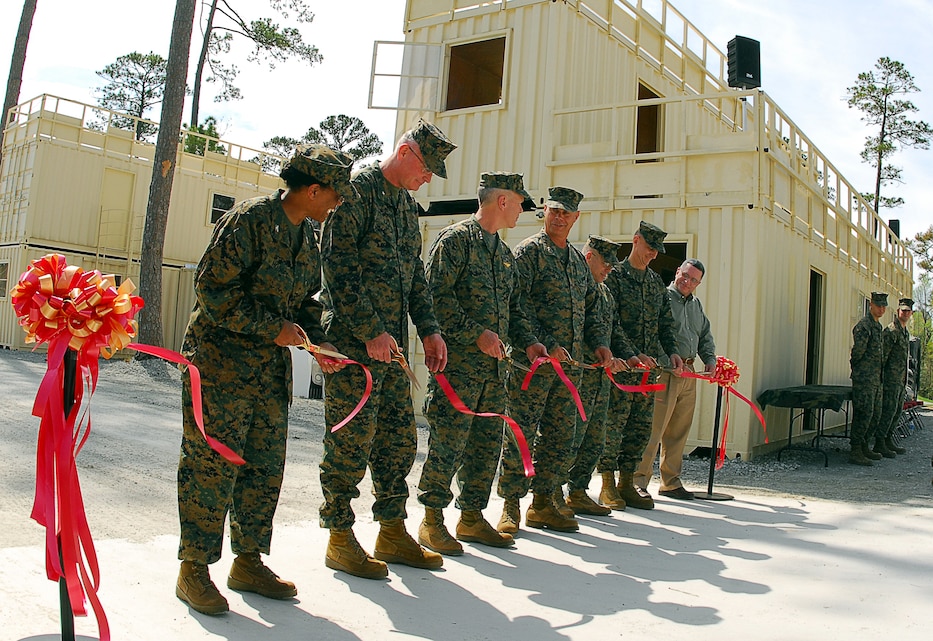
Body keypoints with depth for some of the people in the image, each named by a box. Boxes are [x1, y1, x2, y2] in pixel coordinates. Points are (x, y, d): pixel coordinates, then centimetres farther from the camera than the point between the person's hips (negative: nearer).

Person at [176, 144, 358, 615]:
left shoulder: (307, 237, 13)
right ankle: (194, 569, 10)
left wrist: (316, 340, 2)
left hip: (272, 369, 8)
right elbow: (213, 287, -17)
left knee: (266, 467, 11)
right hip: (221, 362, -8)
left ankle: (248, 561, 24)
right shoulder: (248, 219, -13)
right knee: (212, 465, -3)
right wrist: (273, 327, -18)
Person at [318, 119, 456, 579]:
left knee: (399, 438, 11)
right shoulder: (357, 191, -7)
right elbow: (338, 267, -15)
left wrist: (428, 329, 12)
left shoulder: (408, 206, 19)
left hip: (392, 343, 8)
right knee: (351, 439, -3)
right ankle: (340, 538, 10)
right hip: (353, 340, -8)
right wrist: (370, 331, -18)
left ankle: (392, 533, 23)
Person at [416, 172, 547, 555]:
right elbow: (436, 295, -14)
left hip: (494, 366, 8)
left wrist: (527, 342, 8)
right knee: (448, 441, -6)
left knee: (487, 444, 10)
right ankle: (432, 522, 5)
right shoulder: (455, 239, -4)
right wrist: (476, 334, -17)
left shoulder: (505, 253, 21)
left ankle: (471, 518, 21)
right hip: (458, 362, -8)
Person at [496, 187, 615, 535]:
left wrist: (599, 342, 9)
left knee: (560, 437, 9)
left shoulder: (578, 259, 19)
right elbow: (517, 306, -13)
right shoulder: (528, 251, -3)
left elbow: (590, 308, 25)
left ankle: (543, 504, 19)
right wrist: (546, 345, -19)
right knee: (521, 433, -4)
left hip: (570, 362, 7)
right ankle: (511, 506, 6)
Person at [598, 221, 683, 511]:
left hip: (649, 365, 7)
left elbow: (666, 322, 20)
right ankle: (608, 485, 4)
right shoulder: (615, 276, -3)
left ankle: (627, 483, 16)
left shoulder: (656, 282, 18)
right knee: (614, 422, -5)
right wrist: (630, 355, -22)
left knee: (642, 426, 7)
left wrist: (672, 351, 3)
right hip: (620, 364, -7)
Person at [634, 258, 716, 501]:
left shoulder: (696, 304, 20)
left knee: (679, 431, 11)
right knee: (654, 428, -10)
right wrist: (672, 363, -21)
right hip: (665, 371, -8)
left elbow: (705, 335, 29)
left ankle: (671, 482, 19)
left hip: (689, 373, 8)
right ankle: (639, 479, -5)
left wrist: (710, 358, 12)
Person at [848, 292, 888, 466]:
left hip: (875, 379, 10)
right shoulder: (864, 326, -13)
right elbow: (858, 350, -19)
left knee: (875, 415, 13)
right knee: (864, 414, -11)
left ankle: (864, 447, 21)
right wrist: (855, 366, -5)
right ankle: (855, 452, -8)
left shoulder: (878, 326, 18)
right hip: (864, 379, -10)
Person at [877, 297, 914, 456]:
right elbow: (883, 355, -16)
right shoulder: (891, 331, -11)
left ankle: (889, 440, 18)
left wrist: (905, 382, 21)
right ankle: (879, 444, -5)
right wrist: (880, 377, -19)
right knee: (888, 410, -9)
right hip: (891, 379, -9)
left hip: (901, 380, 9)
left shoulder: (906, 332, 18)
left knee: (897, 411, 11)